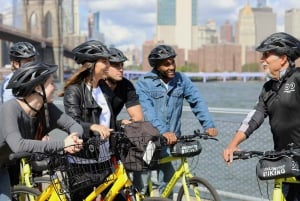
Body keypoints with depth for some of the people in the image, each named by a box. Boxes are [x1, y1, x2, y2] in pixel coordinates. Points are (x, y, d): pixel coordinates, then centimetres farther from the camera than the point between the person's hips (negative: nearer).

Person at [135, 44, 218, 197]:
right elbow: (147, 111, -22)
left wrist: (209, 125, -21)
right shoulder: (144, 83, -9)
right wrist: (163, 132, -36)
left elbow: (197, 101, -5)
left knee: (167, 182, 1)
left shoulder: (181, 80, 2)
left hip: (170, 141, 3)